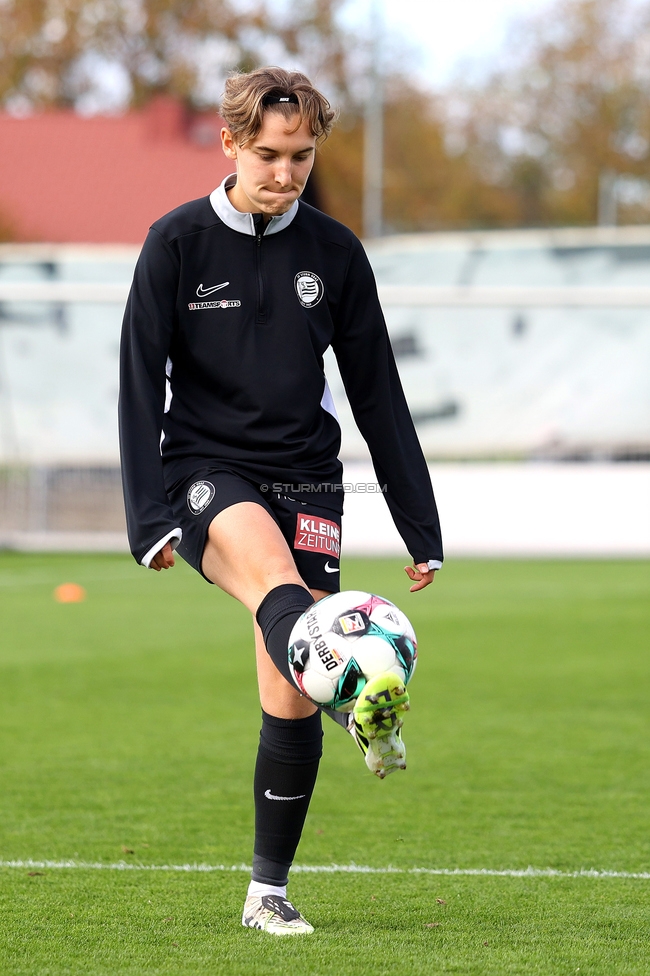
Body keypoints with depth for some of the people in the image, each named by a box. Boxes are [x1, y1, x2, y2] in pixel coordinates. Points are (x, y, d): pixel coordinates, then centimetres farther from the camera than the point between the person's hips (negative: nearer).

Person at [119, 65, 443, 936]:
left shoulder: (334, 251, 6)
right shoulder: (178, 243, -1)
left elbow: (376, 392, 11)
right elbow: (141, 383, -2)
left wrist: (421, 527, 10)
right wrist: (151, 516, -11)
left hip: (306, 476, 3)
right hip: (205, 467, -3)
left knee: (291, 698, -4)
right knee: (274, 574, -37)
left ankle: (269, 891, 9)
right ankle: (362, 705, -65)